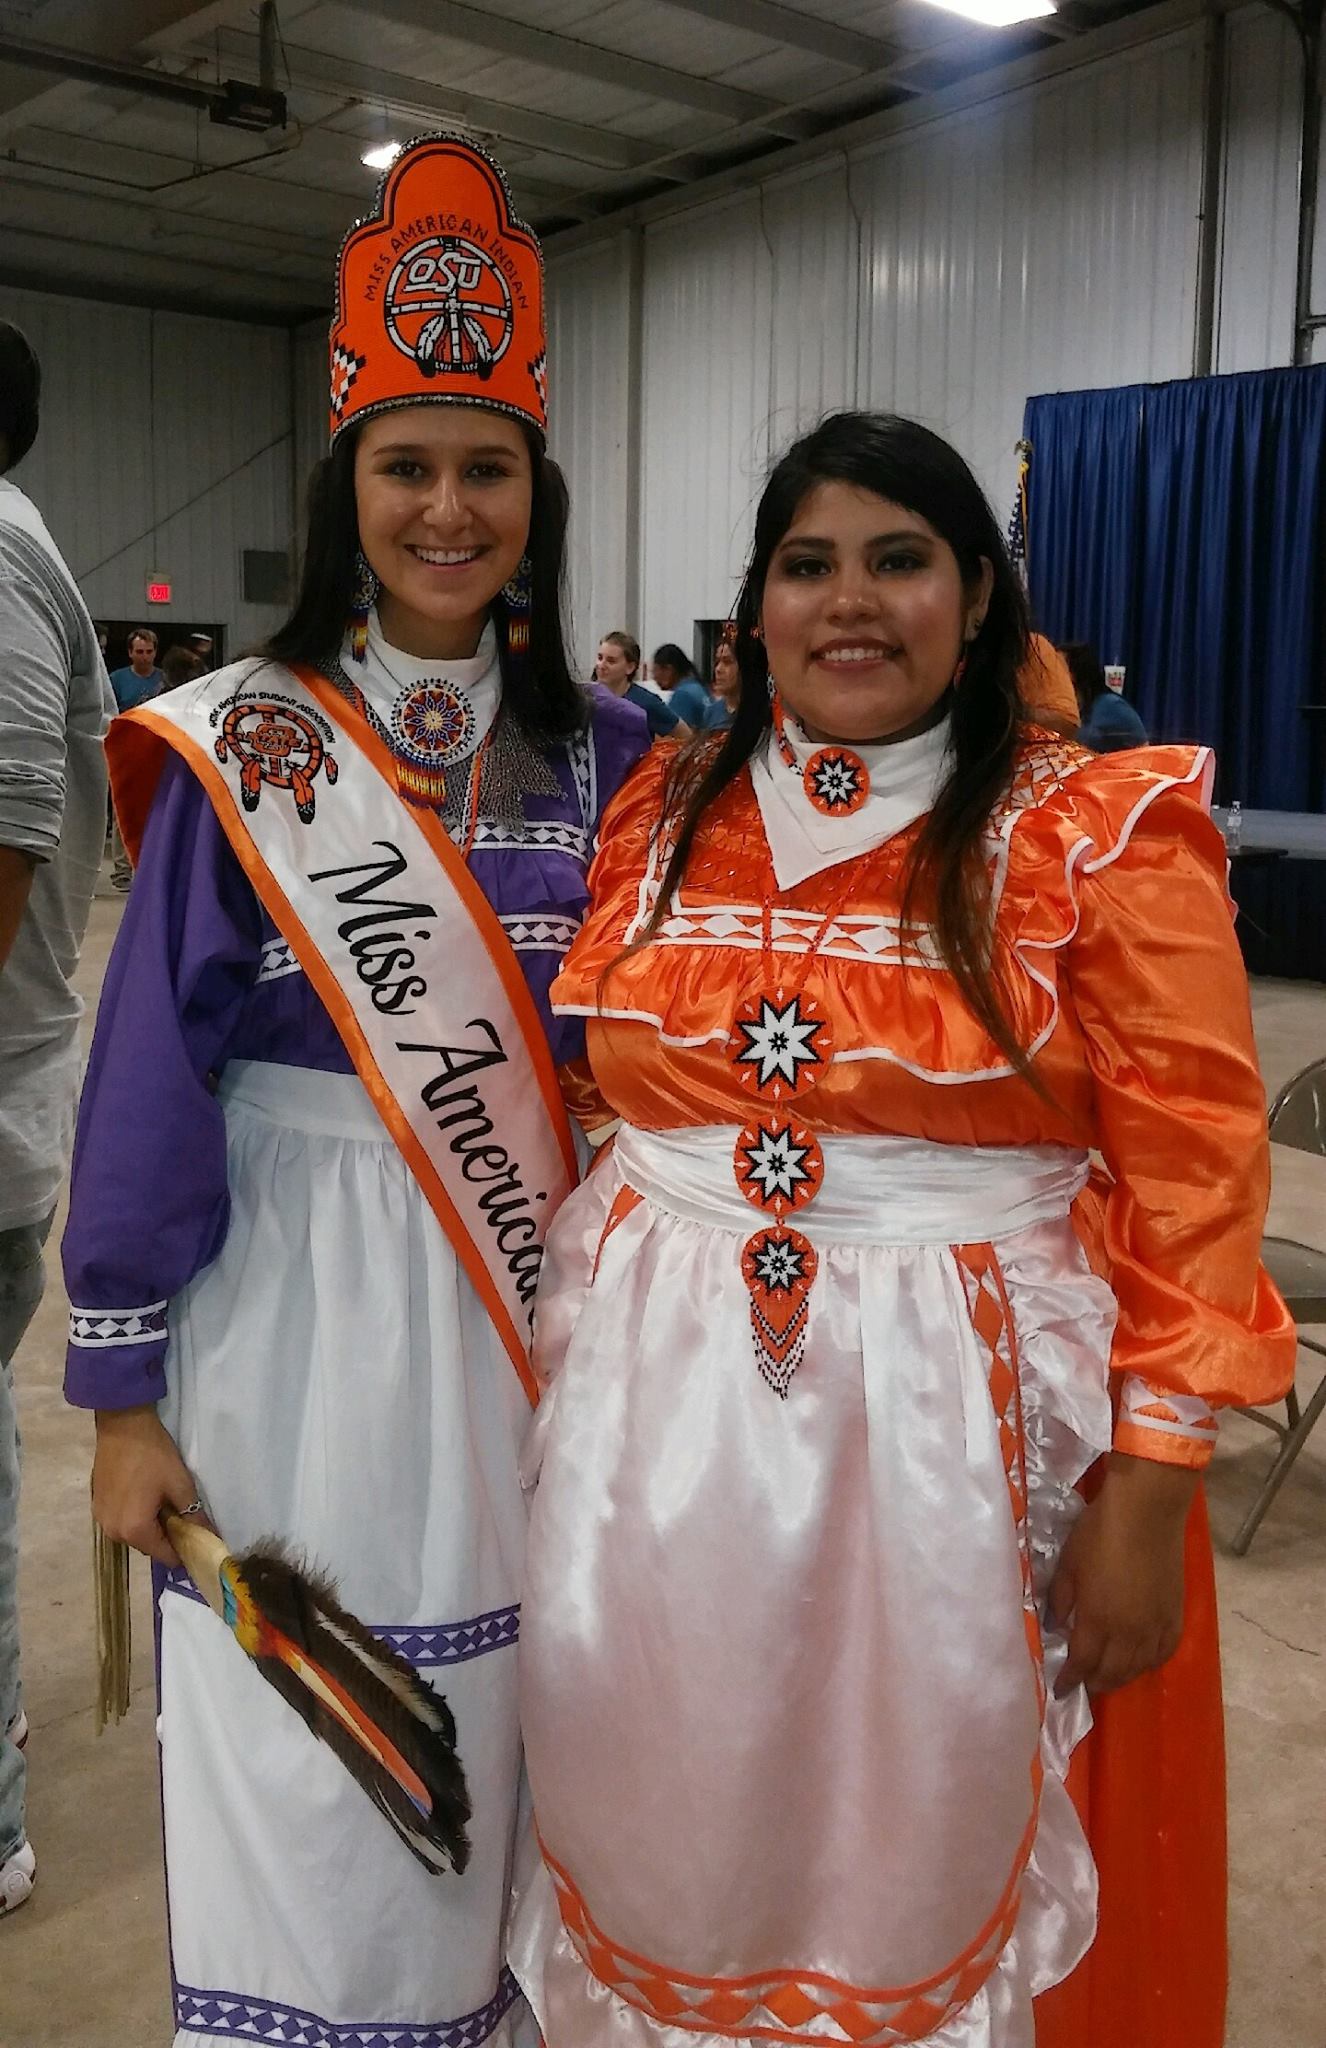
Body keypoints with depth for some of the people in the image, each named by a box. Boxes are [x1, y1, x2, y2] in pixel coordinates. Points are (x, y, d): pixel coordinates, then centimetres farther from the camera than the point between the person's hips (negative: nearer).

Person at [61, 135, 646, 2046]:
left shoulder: (607, 758, 2)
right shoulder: (240, 750, -6)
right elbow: (154, 1067, -6)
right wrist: (126, 1386, -5)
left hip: (537, 1318, 3)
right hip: (297, 1309, -2)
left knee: (503, 1764, 17)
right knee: (303, 1791, 9)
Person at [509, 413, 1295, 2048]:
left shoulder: (1100, 833, -6)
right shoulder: (664, 812, 5)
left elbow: (1193, 1177, -8)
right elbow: (572, 1103, 12)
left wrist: (1149, 1488, -10)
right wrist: (553, 1352, 10)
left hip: (954, 1416, -3)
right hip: (660, 1404, 4)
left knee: (923, 1842, 14)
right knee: (661, 1827, 18)